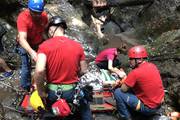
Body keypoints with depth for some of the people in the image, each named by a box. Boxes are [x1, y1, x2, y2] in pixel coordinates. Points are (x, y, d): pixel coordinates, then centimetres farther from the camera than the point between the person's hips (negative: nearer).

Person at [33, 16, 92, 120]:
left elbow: (39, 71, -25)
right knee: (85, 106, 33)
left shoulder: (45, 45, -12)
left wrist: (41, 92, -12)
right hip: (71, 92, 1)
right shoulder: (77, 46, -4)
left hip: (52, 92, -1)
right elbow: (83, 70, 1)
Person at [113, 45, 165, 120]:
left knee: (118, 93, -6)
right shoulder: (152, 66, 0)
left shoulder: (135, 72, -24)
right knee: (133, 88, 23)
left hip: (148, 108, -8)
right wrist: (125, 81, 7)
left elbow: (123, 89, -15)